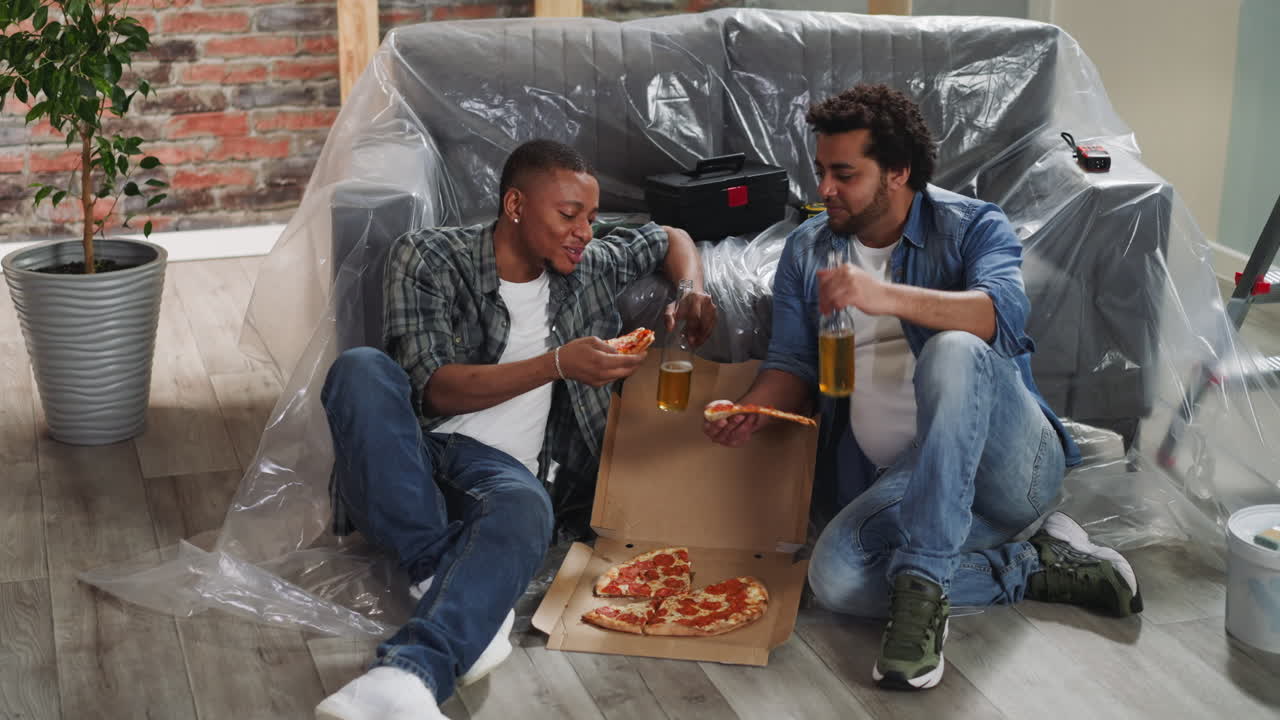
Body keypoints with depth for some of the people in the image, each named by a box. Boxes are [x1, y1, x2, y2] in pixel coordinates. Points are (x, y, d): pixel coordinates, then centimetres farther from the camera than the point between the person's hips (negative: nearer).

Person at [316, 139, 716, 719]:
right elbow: (432, 388, -11)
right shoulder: (427, 257, -2)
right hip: (406, 460, -1)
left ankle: (409, 672, -62)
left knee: (525, 509, -38)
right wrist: (558, 364, -19)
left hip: (497, 465, 2)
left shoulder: (588, 267, 13)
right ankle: (441, 573, -34)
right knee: (361, 368, -35)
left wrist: (692, 292, 9)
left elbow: (670, 238, 32)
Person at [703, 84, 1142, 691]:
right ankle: (1035, 568, -11)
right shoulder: (807, 250, 16)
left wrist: (885, 296, -33)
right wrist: (751, 410, -9)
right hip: (898, 481, 4)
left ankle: (920, 585, -35)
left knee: (954, 351, -36)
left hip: (1010, 465, -3)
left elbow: (1003, 314, -19)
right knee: (835, 576, -30)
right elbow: (792, 363, 13)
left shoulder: (972, 226, 2)